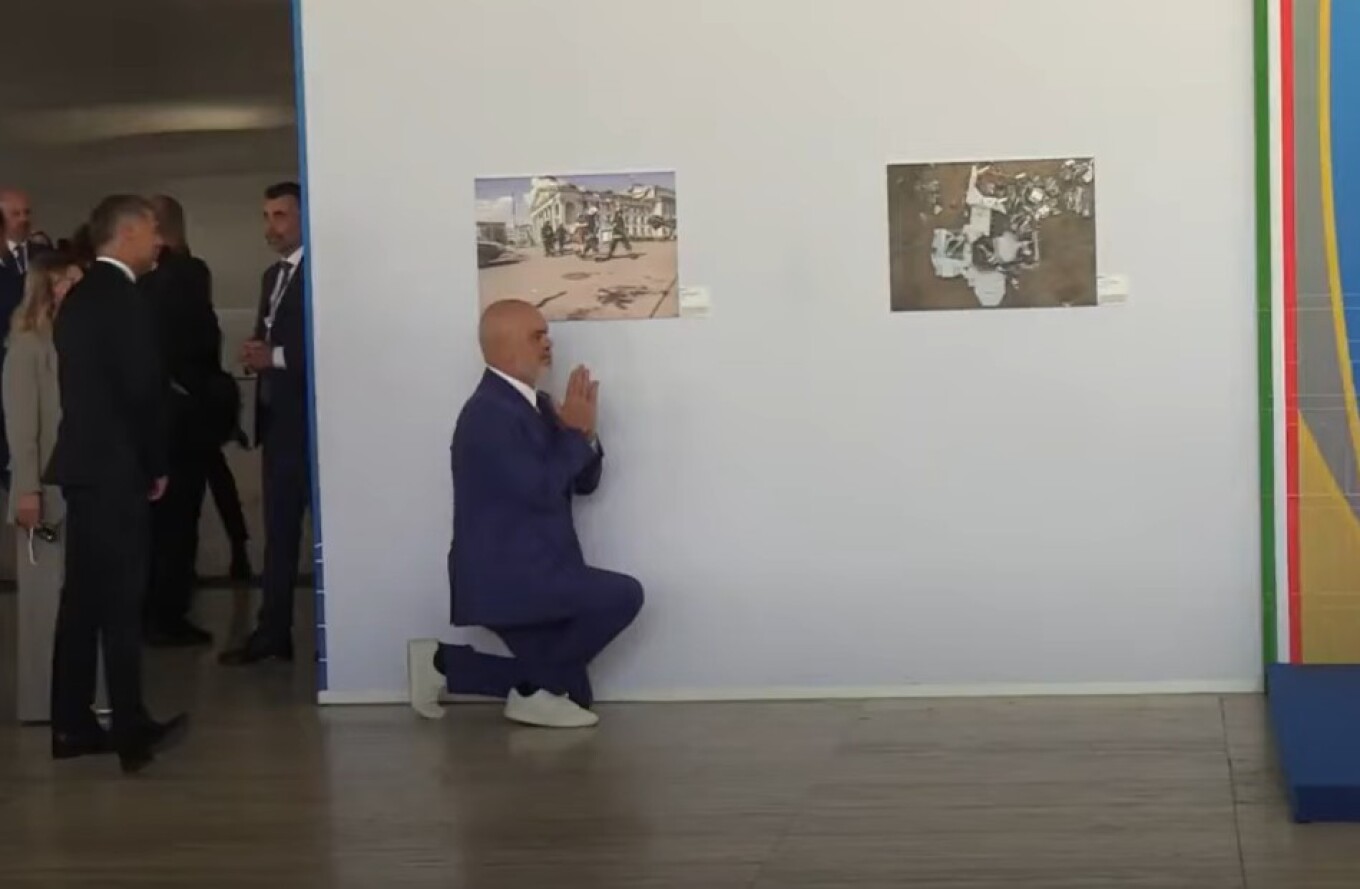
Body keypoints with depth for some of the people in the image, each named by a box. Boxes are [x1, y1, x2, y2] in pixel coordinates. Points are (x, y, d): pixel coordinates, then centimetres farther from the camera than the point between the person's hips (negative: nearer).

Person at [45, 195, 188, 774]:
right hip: (115, 468, -9)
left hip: (84, 463, 9)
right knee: (121, 601, -5)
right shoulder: (123, 298, -14)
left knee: (83, 597, 11)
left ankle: (72, 725, 16)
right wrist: (157, 464, -5)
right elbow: (142, 389, -17)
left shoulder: (79, 296, 14)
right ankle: (133, 733, 0)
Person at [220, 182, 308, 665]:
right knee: (279, 529, 10)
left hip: (310, 417, -9)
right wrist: (258, 353, 0)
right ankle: (273, 632, 14)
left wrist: (276, 357, -17)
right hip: (278, 417, 9)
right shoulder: (273, 276, 18)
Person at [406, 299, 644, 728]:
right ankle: (533, 689, -2)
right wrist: (575, 431, -13)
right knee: (623, 596, -18)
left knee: (561, 678, 17)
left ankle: (443, 661, 22)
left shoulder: (536, 404, 11)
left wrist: (584, 434, -6)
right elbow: (541, 489, -24)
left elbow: (584, 482, 12)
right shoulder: (489, 412, -17)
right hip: (507, 575, -10)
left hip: (526, 570, 10)